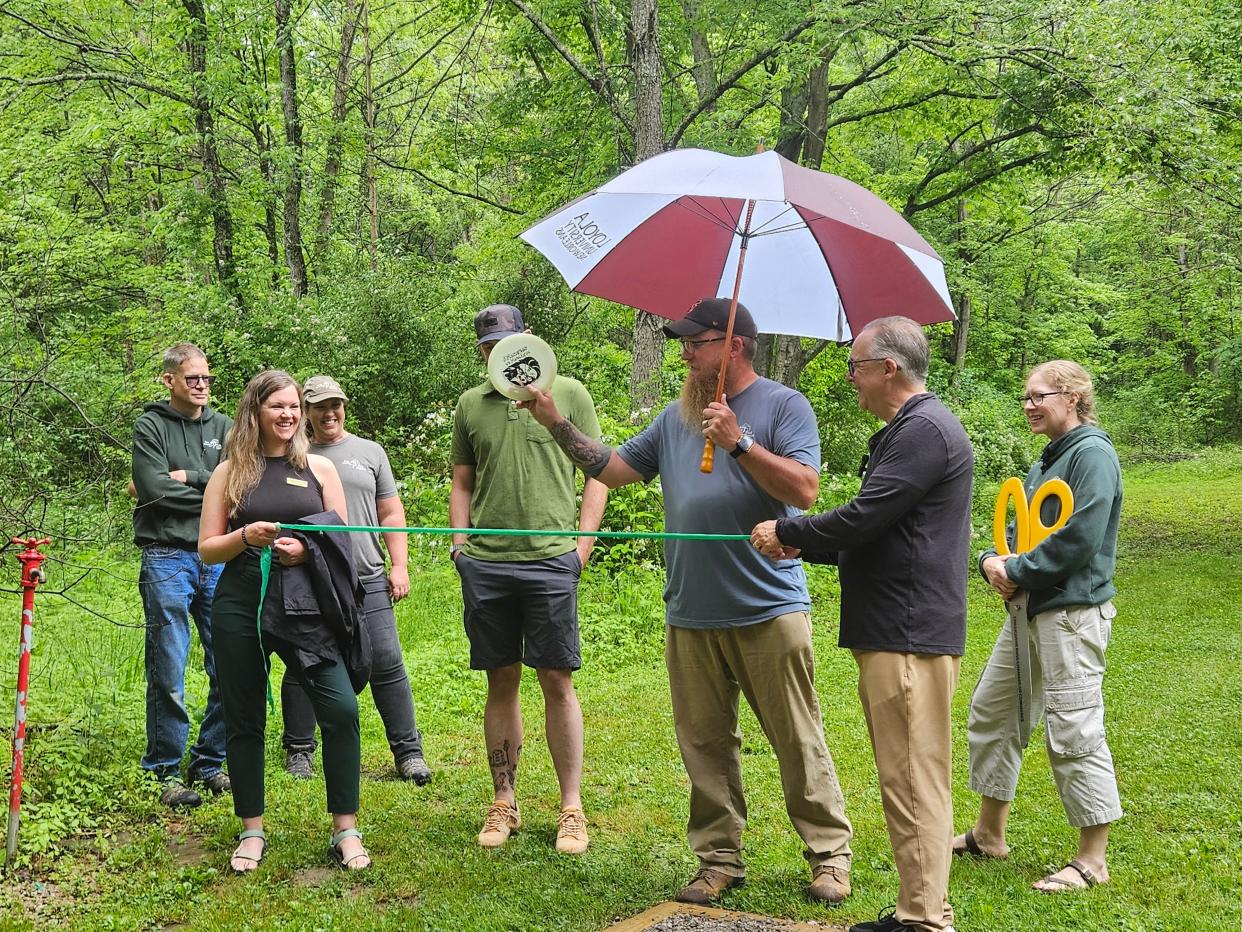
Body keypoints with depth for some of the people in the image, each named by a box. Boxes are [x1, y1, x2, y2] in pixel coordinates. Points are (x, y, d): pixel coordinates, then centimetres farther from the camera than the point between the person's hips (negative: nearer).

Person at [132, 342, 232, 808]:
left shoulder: (224, 427, 13)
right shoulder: (151, 426, 2)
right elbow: (153, 489, -11)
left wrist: (188, 478, -9)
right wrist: (211, 492, -4)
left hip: (218, 557, 4)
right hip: (167, 557, -4)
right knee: (168, 671, -3)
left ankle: (210, 762, 16)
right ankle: (166, 770, 6)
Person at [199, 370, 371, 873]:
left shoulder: (319, 468, 8)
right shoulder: (230, 472, 7)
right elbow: (207, 548, 6)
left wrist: (306, 550, -11)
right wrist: (246, 537, -13)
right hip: (241, 607, 1)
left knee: (341, 709, -12)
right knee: (244, 719, 7)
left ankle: (346, 831, -1)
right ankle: (252, 832, 22)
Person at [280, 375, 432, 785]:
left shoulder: (370, 452, 13)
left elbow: (391, 514, 13)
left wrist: (400, 567, 4)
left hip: (368, 580, 0)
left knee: (387, 664, -3)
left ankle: (408, 751, 4)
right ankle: (299, 750, 19)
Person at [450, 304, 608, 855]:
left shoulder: (568, 394, 5)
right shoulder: (470, 405, 13)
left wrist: (582, 543, -2)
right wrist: (460, 542, 7)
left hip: (550, 560, -3)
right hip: (485, 564, 3)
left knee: (557, 682, 0)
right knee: (501, 682, 8)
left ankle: (571, 808, 9)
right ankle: (504, 803, 19)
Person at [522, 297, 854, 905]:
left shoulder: (783, 405, -2)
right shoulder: (675, 417, 15)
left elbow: (804, 489, -13)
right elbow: (616, 469, 17)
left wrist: (738, 442, -20)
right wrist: (557, 425, 11)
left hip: (769, 610, -5)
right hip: (691, 615, 6)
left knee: (798, 740, 1)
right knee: (705, 745, 9)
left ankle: (829, 854, 15)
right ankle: (720, 860, 20)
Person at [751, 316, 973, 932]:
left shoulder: (925, 431, -14)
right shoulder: (905, 431, 21)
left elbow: (861, 519, -20)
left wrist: (786, 532, -5)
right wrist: (804, 544, 14)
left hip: (910, 637, -11)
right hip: (890, 633, 11)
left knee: (913, 783, -6)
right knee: (904, 781, 15)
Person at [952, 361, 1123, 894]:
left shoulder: (1092, 454, -13)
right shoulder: (1048, 460, 17)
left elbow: (1079, 540, -22)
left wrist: (1017, 572, -12)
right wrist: (993, 562, -2)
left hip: (1072, 612, -10)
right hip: (1030, 609, 10)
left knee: (1073, 731, -7)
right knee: (991, 713, 15)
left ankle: (1092, 861, 4)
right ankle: (989, 835, 28)